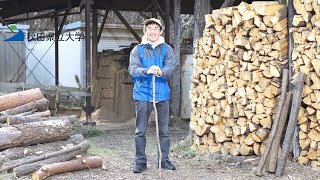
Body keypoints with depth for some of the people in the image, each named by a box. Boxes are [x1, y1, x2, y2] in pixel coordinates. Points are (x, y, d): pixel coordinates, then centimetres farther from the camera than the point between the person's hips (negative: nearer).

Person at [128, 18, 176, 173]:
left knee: (164, 130, 7)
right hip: (142, 94, -1)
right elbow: (133, 69, -9)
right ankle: (140, 161, 11)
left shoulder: (167, 49, 7)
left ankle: (164, 160, 18)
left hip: (162, 95, 1)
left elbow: (171, 67, -9)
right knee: (140, 131, 2)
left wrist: (161, 72, -32)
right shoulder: (137, 50, 5)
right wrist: (147, 71, -30)